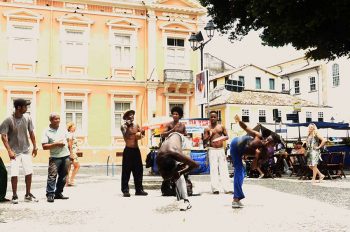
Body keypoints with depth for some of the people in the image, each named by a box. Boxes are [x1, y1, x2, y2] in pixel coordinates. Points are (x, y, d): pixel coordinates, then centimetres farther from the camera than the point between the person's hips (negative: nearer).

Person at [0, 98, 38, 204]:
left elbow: (31, 132, 8)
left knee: (29, 172, 5)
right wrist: (9, 150, -18)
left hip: (26, 150, 4)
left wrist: (34, 146, 9)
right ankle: (14, 196, 13)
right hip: (14, 152, -4)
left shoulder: (27, 117, -3)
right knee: (14, 174, -5)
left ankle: (28, 195, 20)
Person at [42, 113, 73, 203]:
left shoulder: (63, 129, 10)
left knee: (63, 176, 9)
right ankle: (50, 194, -5)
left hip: (66, 156, 5)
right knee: (52, 176, -11)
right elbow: (44, 146, -10)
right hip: (55, 157, -5)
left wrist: (71, 153, 11)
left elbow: (68, 141, 16)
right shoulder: (47, 132, -4)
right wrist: (56, 144, -18)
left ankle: (58, 193, 20)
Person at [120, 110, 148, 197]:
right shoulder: (124, 126, -2)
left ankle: (139, 189, 14)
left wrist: (142, 132, -14)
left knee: (138, 170, 7)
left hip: (136, 150, 6)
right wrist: (127, 126, -22)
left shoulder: (136, 126, 13)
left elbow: (141, 135, 7)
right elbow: (125, 136, -17)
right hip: (128, 150, -5)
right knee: (126, 171, -5)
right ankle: (125, 190, -3)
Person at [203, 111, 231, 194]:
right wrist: (209, 136, -16)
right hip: (212, 150, -2)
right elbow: (204, 142, 2)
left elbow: (227, 136, 14)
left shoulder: (221, 127, 11)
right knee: (213, 169, -5)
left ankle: (226, 188, 1)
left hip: (221, 149, 2)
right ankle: (215, 189, -2)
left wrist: (224, 138, -9)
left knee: (224, 168, 0)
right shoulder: (207, 129, 5)